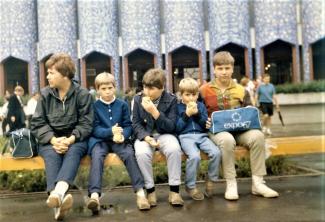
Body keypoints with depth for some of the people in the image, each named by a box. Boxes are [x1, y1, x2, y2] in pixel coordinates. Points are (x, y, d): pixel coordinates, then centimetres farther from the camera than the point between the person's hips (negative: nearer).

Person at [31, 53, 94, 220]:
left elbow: (86, 124, -6)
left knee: (73, 152, -35)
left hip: (74, 140, -1)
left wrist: (70, 140, -24)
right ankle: (59, 199, -55)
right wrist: (53, 140, -18)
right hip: (50, 140, 1)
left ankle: (58, 191, -60)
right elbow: (37, 123, 0)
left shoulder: (83, 94, -1)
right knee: (52, 154, -32)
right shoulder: (45, 94, 6)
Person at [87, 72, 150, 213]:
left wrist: (122, 135, -17)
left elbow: (128, 126, 6)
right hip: (100, 139, 0)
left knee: (129, 154, -29)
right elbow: (95, 129, -3)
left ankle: (140, 192, -29)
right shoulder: (94, 106, 5)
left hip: (119, 139, 1)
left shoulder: (122, 104, 9)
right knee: (97, 156, -32)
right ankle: (94, 195, -43)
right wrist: (111, 131, -21)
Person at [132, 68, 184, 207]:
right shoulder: (138, 99, -1)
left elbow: (171, 127, -11)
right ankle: (150, 190, -14)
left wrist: (155, 112, -24)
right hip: (144, 135, 1)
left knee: (174, 149, -33)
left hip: (164, 135, 0)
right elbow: (136, 124, -1)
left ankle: (174, 190, -19)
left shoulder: (171, 99, -5)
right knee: (142, 153, -33)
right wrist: (146, 137, -21)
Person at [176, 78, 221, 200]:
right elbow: (177, 128, -1)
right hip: (186, 136, -3)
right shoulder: (178, 107, 6)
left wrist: (197, 113, -6)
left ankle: (211, 180, 0)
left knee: (216, 152, -24)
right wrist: (187, 114, -10)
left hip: (201, 136, 4)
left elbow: (206, 125, 9)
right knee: (194, 156, -33)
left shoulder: (201, 105, 16)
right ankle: (190, 186, -11)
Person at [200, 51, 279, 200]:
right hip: (216, 130, -3)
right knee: (227, 139, -38)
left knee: (257, 135, -28)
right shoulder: (204, 91, 5)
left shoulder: (241, 90, 12)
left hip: (239, 129, 3)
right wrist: (204, 122, -11)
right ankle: (231, 184, -23)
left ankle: (257, 183, -17)